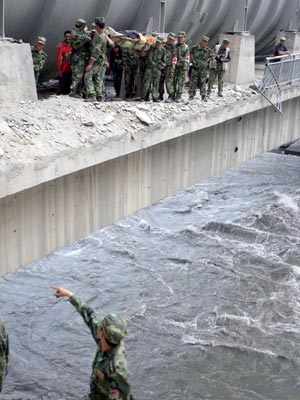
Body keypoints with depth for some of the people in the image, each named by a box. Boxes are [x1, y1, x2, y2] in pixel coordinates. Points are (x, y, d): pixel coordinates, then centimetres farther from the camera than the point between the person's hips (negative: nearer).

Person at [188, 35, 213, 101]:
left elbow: (212, 56, 15)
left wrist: (207, 60, 2)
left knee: (203, 82, 6)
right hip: (195, 67, -1)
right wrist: (192, 59, 3)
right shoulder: (195, 48, -3)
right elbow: (191, 52, 15)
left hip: (203, 68, 1)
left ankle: (203, 96, 14)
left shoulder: (208, 50, -1)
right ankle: (191, 95, 8)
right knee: (193, 82, 0)